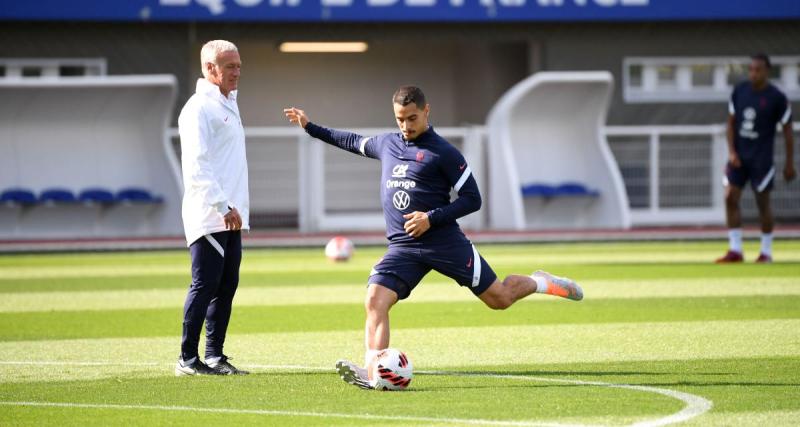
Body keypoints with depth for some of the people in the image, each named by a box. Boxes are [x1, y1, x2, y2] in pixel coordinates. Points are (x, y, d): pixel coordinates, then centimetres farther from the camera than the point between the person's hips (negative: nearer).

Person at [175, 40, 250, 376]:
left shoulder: (229, 105, 19)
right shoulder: (199, 108, -11)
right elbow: (196, 166, -19)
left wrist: (235, 207, 17)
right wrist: (223, 206, -24)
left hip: (229, 218, 9)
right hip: (208, 217, -9)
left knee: (226, 286, 9)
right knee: (205, 285, -8)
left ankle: (215, 357, 14)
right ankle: (188, 360, -4)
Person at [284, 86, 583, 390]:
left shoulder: (443, 153, -5)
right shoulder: (386, 145, 13)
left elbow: (472, 199, -4)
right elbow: (353, 142, 33)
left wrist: (432, 217, -16)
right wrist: (310, 127, 33)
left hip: (445, 242, -4)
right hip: (402, 247, 4)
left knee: (500, 299, 1)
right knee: (375, 301, -20)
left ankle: (539, 283, 32)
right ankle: (371, 372, -27)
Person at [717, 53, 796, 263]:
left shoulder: (777, 98, -8)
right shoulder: (739, 91, 3)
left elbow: (787, 130, -2)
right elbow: (731, 122, 9)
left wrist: (789, 163, -2)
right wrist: (732, 151, -2)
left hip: (762, 157, -4)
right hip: (739, 156, 4)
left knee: (763, 202, 1)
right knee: (730, 198, -6)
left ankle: (766, 252, 12)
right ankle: (735, 250, -1)